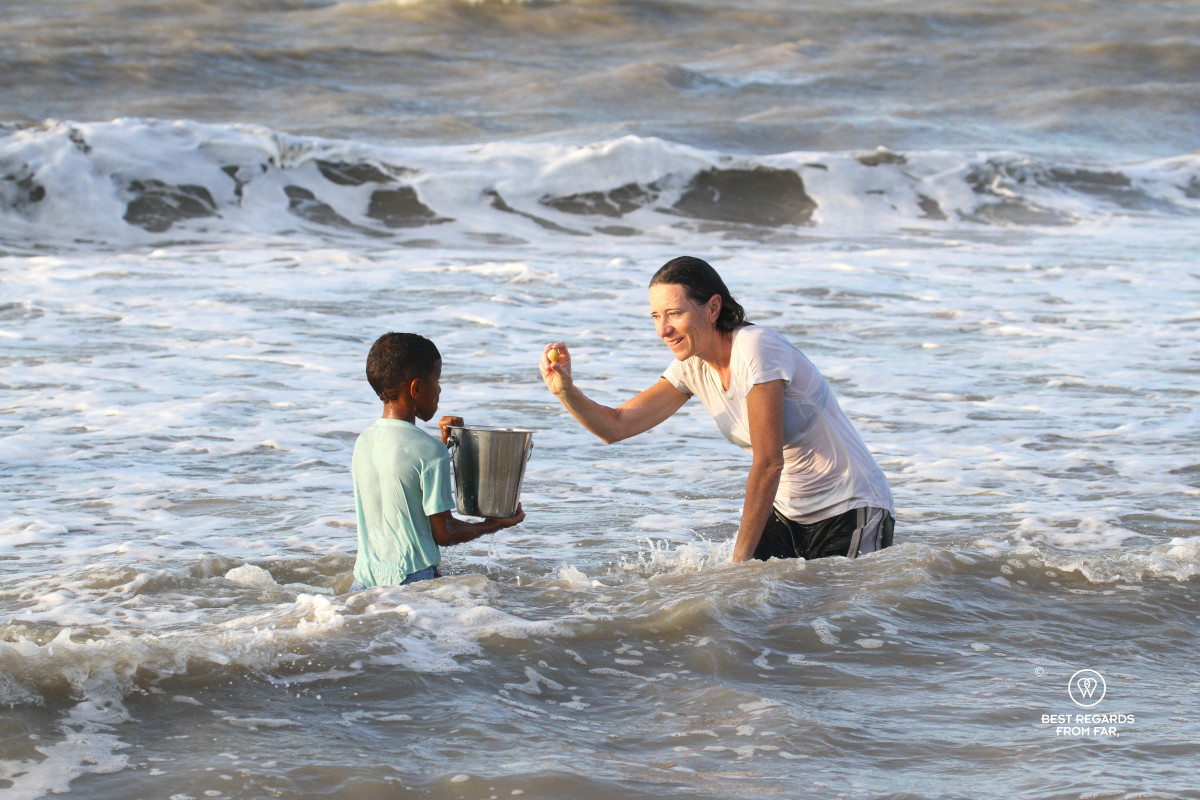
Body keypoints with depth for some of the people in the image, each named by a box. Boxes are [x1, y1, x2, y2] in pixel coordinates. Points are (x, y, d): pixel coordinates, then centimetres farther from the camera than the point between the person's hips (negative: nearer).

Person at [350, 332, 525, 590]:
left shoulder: (363, 442, 10)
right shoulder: (429, 451, -10)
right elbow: (444, 533, -5)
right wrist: (497, 524, 11)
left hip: (364, 579, 7)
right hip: (411, 580, -7)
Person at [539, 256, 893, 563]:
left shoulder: (756, 349, -24)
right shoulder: (692, 366, 0)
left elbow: (768, 462, -24)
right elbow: (616, 426, -2)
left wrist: (741, 559, -21)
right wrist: (566, 389, -22)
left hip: (850, 510, -7)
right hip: (788, 513, 7)